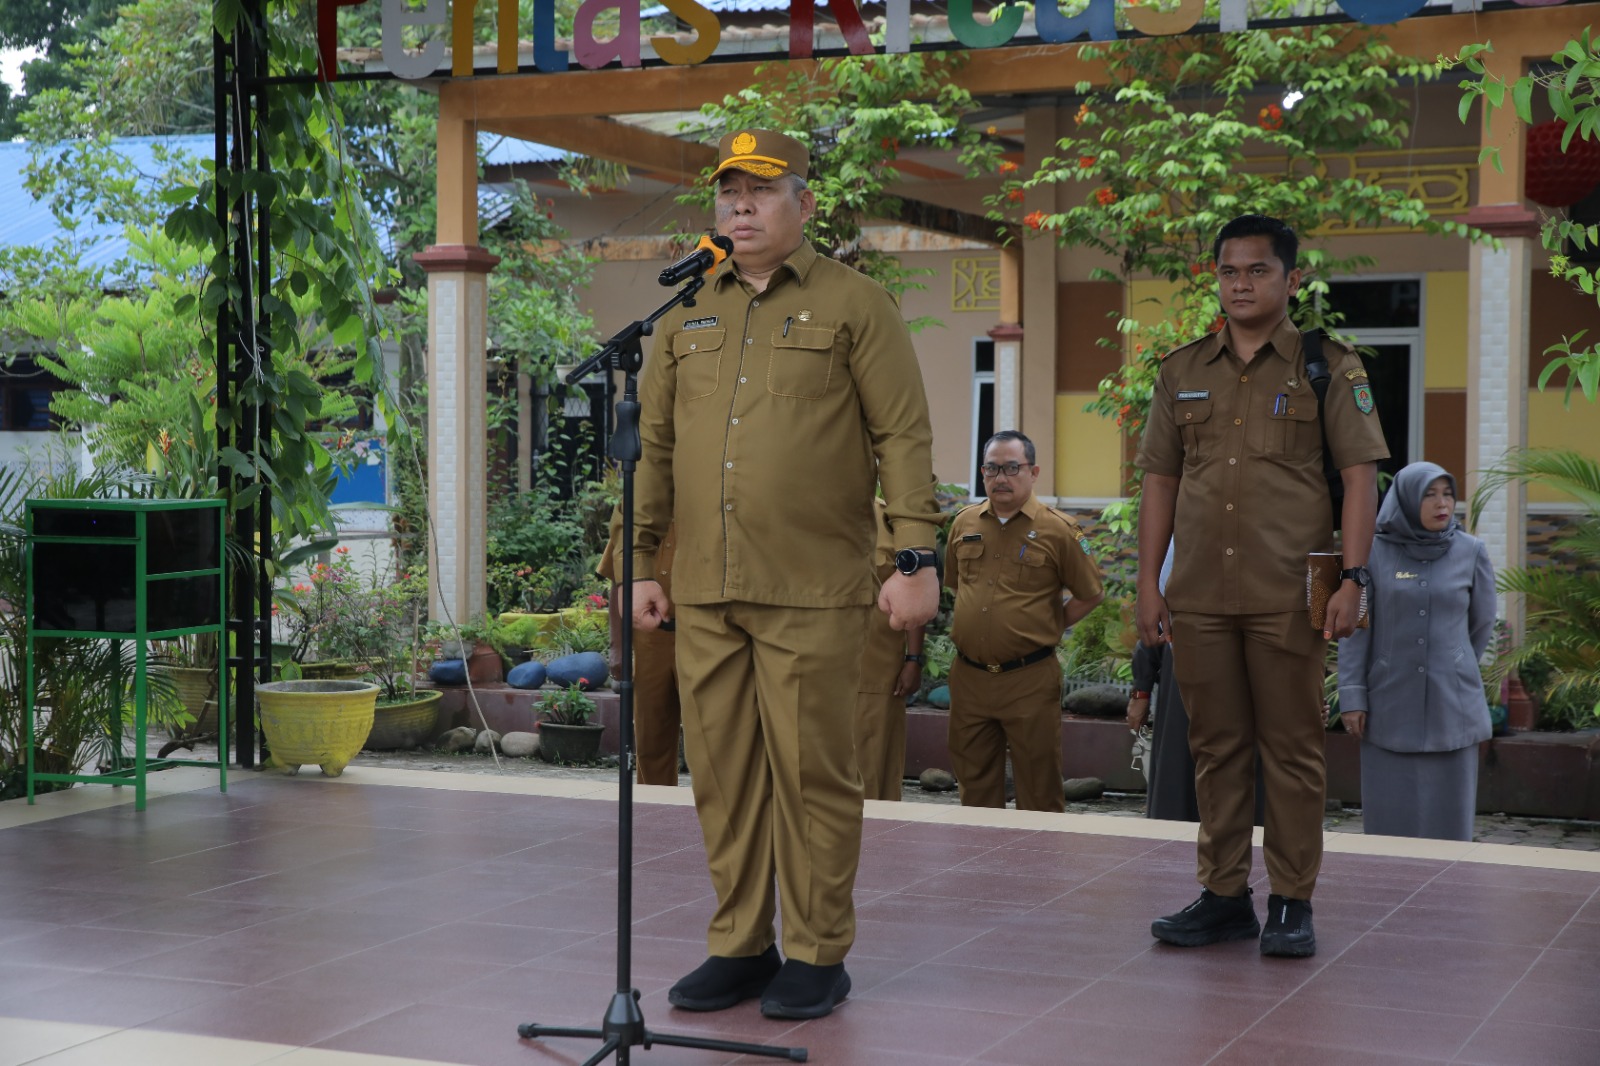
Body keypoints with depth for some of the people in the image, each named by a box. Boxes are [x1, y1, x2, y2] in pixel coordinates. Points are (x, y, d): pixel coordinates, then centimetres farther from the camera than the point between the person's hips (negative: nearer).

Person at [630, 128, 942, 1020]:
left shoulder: (855, 304, 2)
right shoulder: (688, 317, 16)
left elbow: (904, 437, -3)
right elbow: (655, 448, 17)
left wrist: (916, 558, -10)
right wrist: (643, 563, 13)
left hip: (813, 594, -4)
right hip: (705, 595, 5)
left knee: (812, 775, 0)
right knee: (723, 774, 8)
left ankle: (817, 956, 11)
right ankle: (739, 946, 19)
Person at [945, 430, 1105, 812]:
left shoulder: (1057, 530, -5)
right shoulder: (964, 523, 8)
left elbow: (1090, 594, 3)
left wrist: (1049, 626, 1)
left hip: (1029, 680, -4)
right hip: (968, 677, 4)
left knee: (1039, 791, 1)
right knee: (975, 788, 12)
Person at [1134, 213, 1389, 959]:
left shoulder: (1328, 367, 3)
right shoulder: (1182, 372, 13)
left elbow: (1360, 476, -2)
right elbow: (1160, 480, 15)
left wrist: (1352, 578, -10)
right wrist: (1148, 581, 8)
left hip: (1289, 596, -3)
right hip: (1198, 597, 4)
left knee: (1292, 749, 1)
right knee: (1216, 748, 9)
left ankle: (1292, 903, 9)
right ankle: (1223, 896, 17)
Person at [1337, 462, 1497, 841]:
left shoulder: (1471, 552, 0)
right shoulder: (1373, 552, -2)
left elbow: (1481, 624, 11)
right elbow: (1355, 627, -2)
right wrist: (1352, 696, -7)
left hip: (1450, 707, 1)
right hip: (1391, 706, 0)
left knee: (1447, 814, 1)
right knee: (1389, 814, 0)